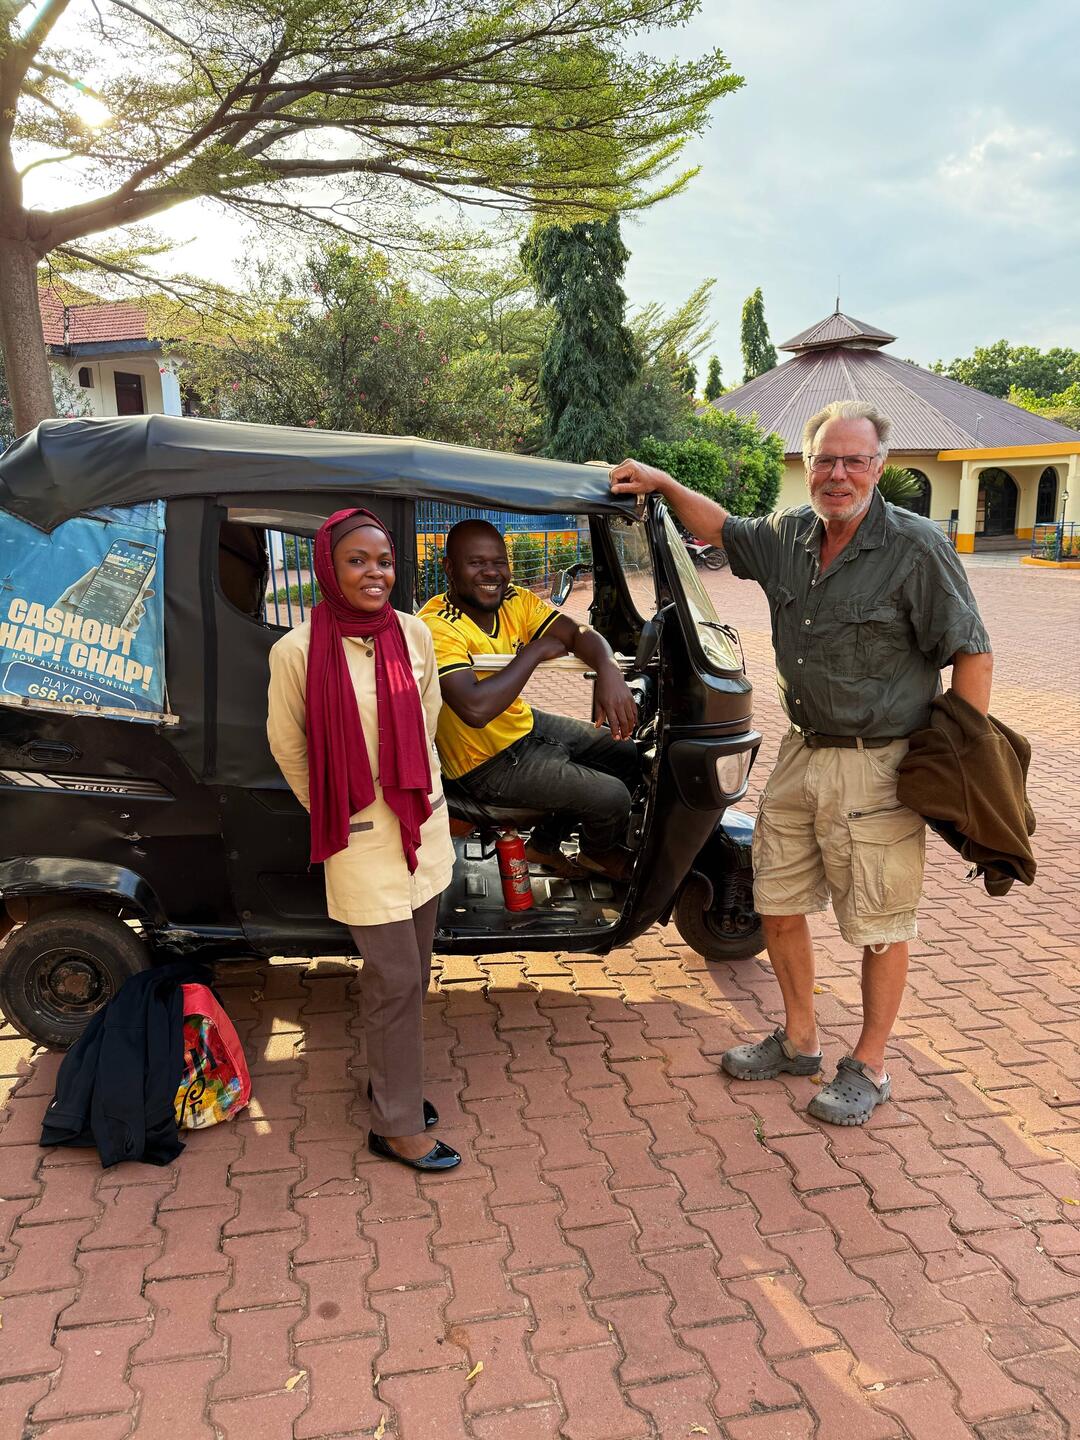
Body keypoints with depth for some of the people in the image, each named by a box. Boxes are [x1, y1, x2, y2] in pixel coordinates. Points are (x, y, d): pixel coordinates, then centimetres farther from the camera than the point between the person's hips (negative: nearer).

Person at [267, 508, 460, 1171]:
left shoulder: (414, 633, -3)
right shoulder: (298, 651, -15)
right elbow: (287, 747, -3)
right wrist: (330, 811, 6)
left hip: (425, 821, 5)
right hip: (361, 836, -5)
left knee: (413, 971, 16)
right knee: (397, 981, 0)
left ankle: (392, 1080, 37)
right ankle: (397, 1127, 16)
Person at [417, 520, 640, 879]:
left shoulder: (514, 601, -4)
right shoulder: (437, 628, -29)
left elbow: (580, 634, -9)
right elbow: (476, 709, -42)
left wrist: (608, 671, -32)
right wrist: (535, 651, -29)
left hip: (524, 724, 9)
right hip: (488, 763, -9)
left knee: (625, 755, 15)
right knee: (612, 798, -10)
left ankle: (544, 844, 29)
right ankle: (597, 852, 29)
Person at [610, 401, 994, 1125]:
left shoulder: (918, 548, -14)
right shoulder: (787, 536, 4)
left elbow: (973, 655, -12)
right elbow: (723, 528, 25)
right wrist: (662, 482, 14)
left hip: (879, 768, -6)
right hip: (801, 755, 7)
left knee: (882, 926, 7)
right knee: (778, 904, 15)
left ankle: (869, 1067, 26)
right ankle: (799, 1040, 36)